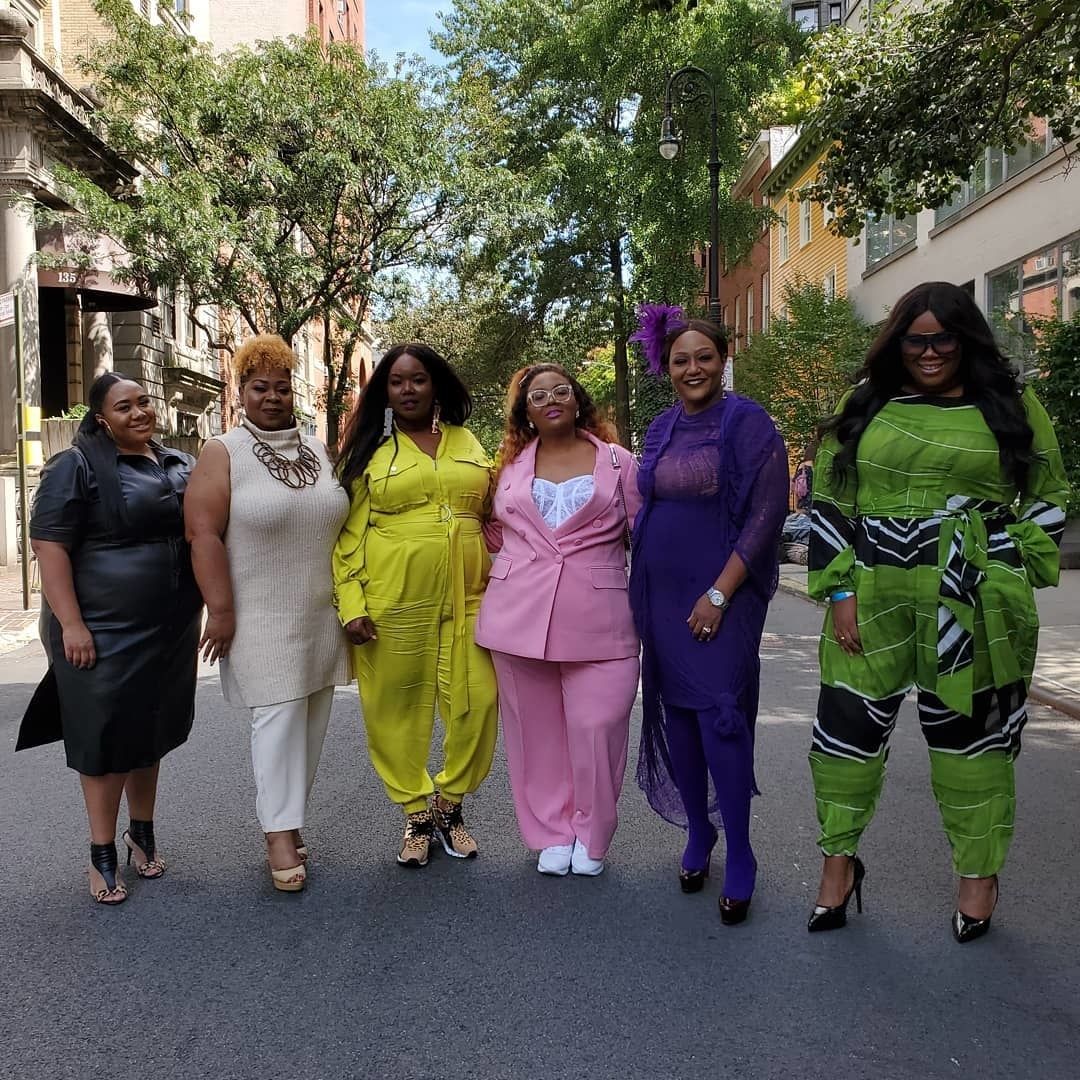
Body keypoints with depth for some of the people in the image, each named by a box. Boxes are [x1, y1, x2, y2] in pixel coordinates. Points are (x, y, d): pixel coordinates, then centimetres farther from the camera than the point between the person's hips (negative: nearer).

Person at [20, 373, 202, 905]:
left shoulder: (180, 465, 9)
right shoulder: (77, 466, -9)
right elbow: (49, 544, -14)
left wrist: (202, 611, 14)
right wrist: (70, 623, -20)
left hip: (171, 631, 6)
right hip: (104, 632, -5)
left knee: (152, 731, 16)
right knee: (108, 737, 3)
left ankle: (142, 832, 33)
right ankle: (102, 853, 18)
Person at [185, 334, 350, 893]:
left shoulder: (316, 449, 11)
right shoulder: (223, 453, -4)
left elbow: (342, 521, 17)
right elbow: (204, 535, -10)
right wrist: (220, 609, -15)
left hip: (321, 612, 5)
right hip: (262, 616, -5)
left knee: (312, 716, 8)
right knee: (278, 714, -7)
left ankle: (288, 813, 22)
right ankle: (279, 832, 2)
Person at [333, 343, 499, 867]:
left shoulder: (467, 444, 13)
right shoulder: (367, 450, 4)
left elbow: (491, 518, 16)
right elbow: (346, 533, 1)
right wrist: (351, 604, -8)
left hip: (465, 599, 2)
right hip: (391, 603, -2)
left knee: (477, 702, 0)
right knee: (397, 711, 4)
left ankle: (449, 804, 22)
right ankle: (417, 813, 23)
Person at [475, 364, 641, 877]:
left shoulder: (617, 461, 7)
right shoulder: (513, 466, 13)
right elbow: (496, 534, 23)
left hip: (596, 617, -2)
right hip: (520, 614, 2)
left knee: (597, 725, -4)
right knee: (537, 728, 7)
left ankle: (590, 836, 18)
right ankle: (551, 834, 23)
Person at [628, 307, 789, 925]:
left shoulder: (747, 423, -7)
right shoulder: (661, 430, 11)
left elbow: (767, 514, -13)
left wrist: (718, 594, -16)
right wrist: (643, 590, 11)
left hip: (722, 595, -6)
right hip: (663, 595, 6)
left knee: (720, 716, -8)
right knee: (677, 711, 10)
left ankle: (740, 859, 6)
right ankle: (698, 834, 26)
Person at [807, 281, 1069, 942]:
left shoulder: (1011, 406, 6)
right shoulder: (862, 408, 7)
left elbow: (1047, 500, 11)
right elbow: (829, 504, 6)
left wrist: (1008, 578, -2)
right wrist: (841, 591, -2)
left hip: (974, 609, -1)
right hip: (873, 602, 1)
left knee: (971, 733, 9)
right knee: (847, 726, 3)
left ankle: (980, 875, 27)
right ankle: (839, 862, 23)